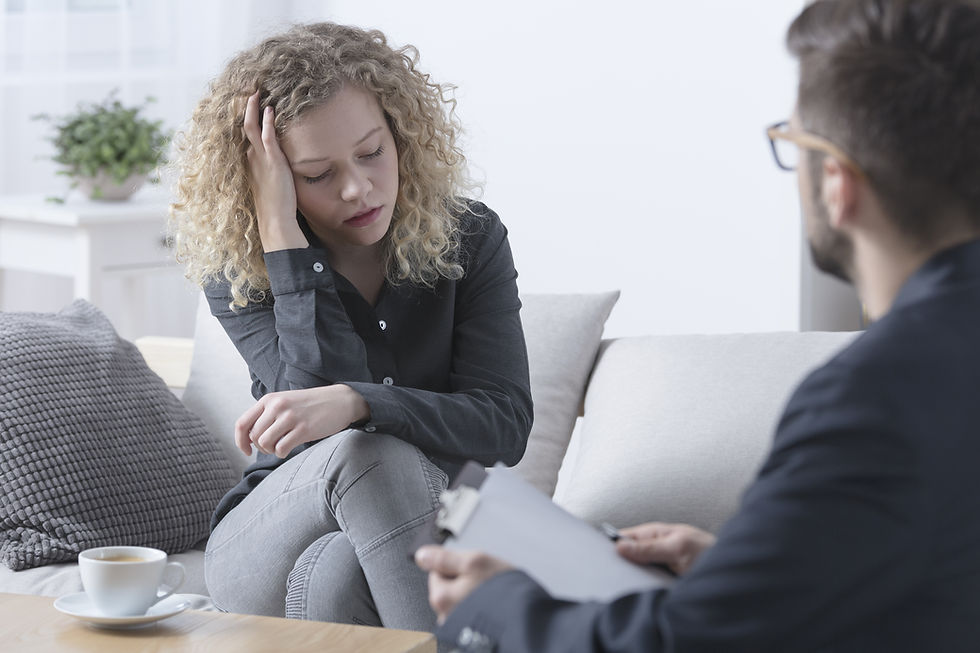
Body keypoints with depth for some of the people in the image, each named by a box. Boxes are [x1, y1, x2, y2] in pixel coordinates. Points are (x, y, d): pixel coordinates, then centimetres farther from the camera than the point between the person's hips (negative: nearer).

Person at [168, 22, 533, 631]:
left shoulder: (470, 240, -4)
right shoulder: (236, 275, -6)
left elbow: (506, 425, -15)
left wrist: (354, 401, -33)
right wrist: (281, 236, -24)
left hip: (428, 545, 0)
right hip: (270, 544, 0)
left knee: (340, 576, -36)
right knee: (365, 453, -34)